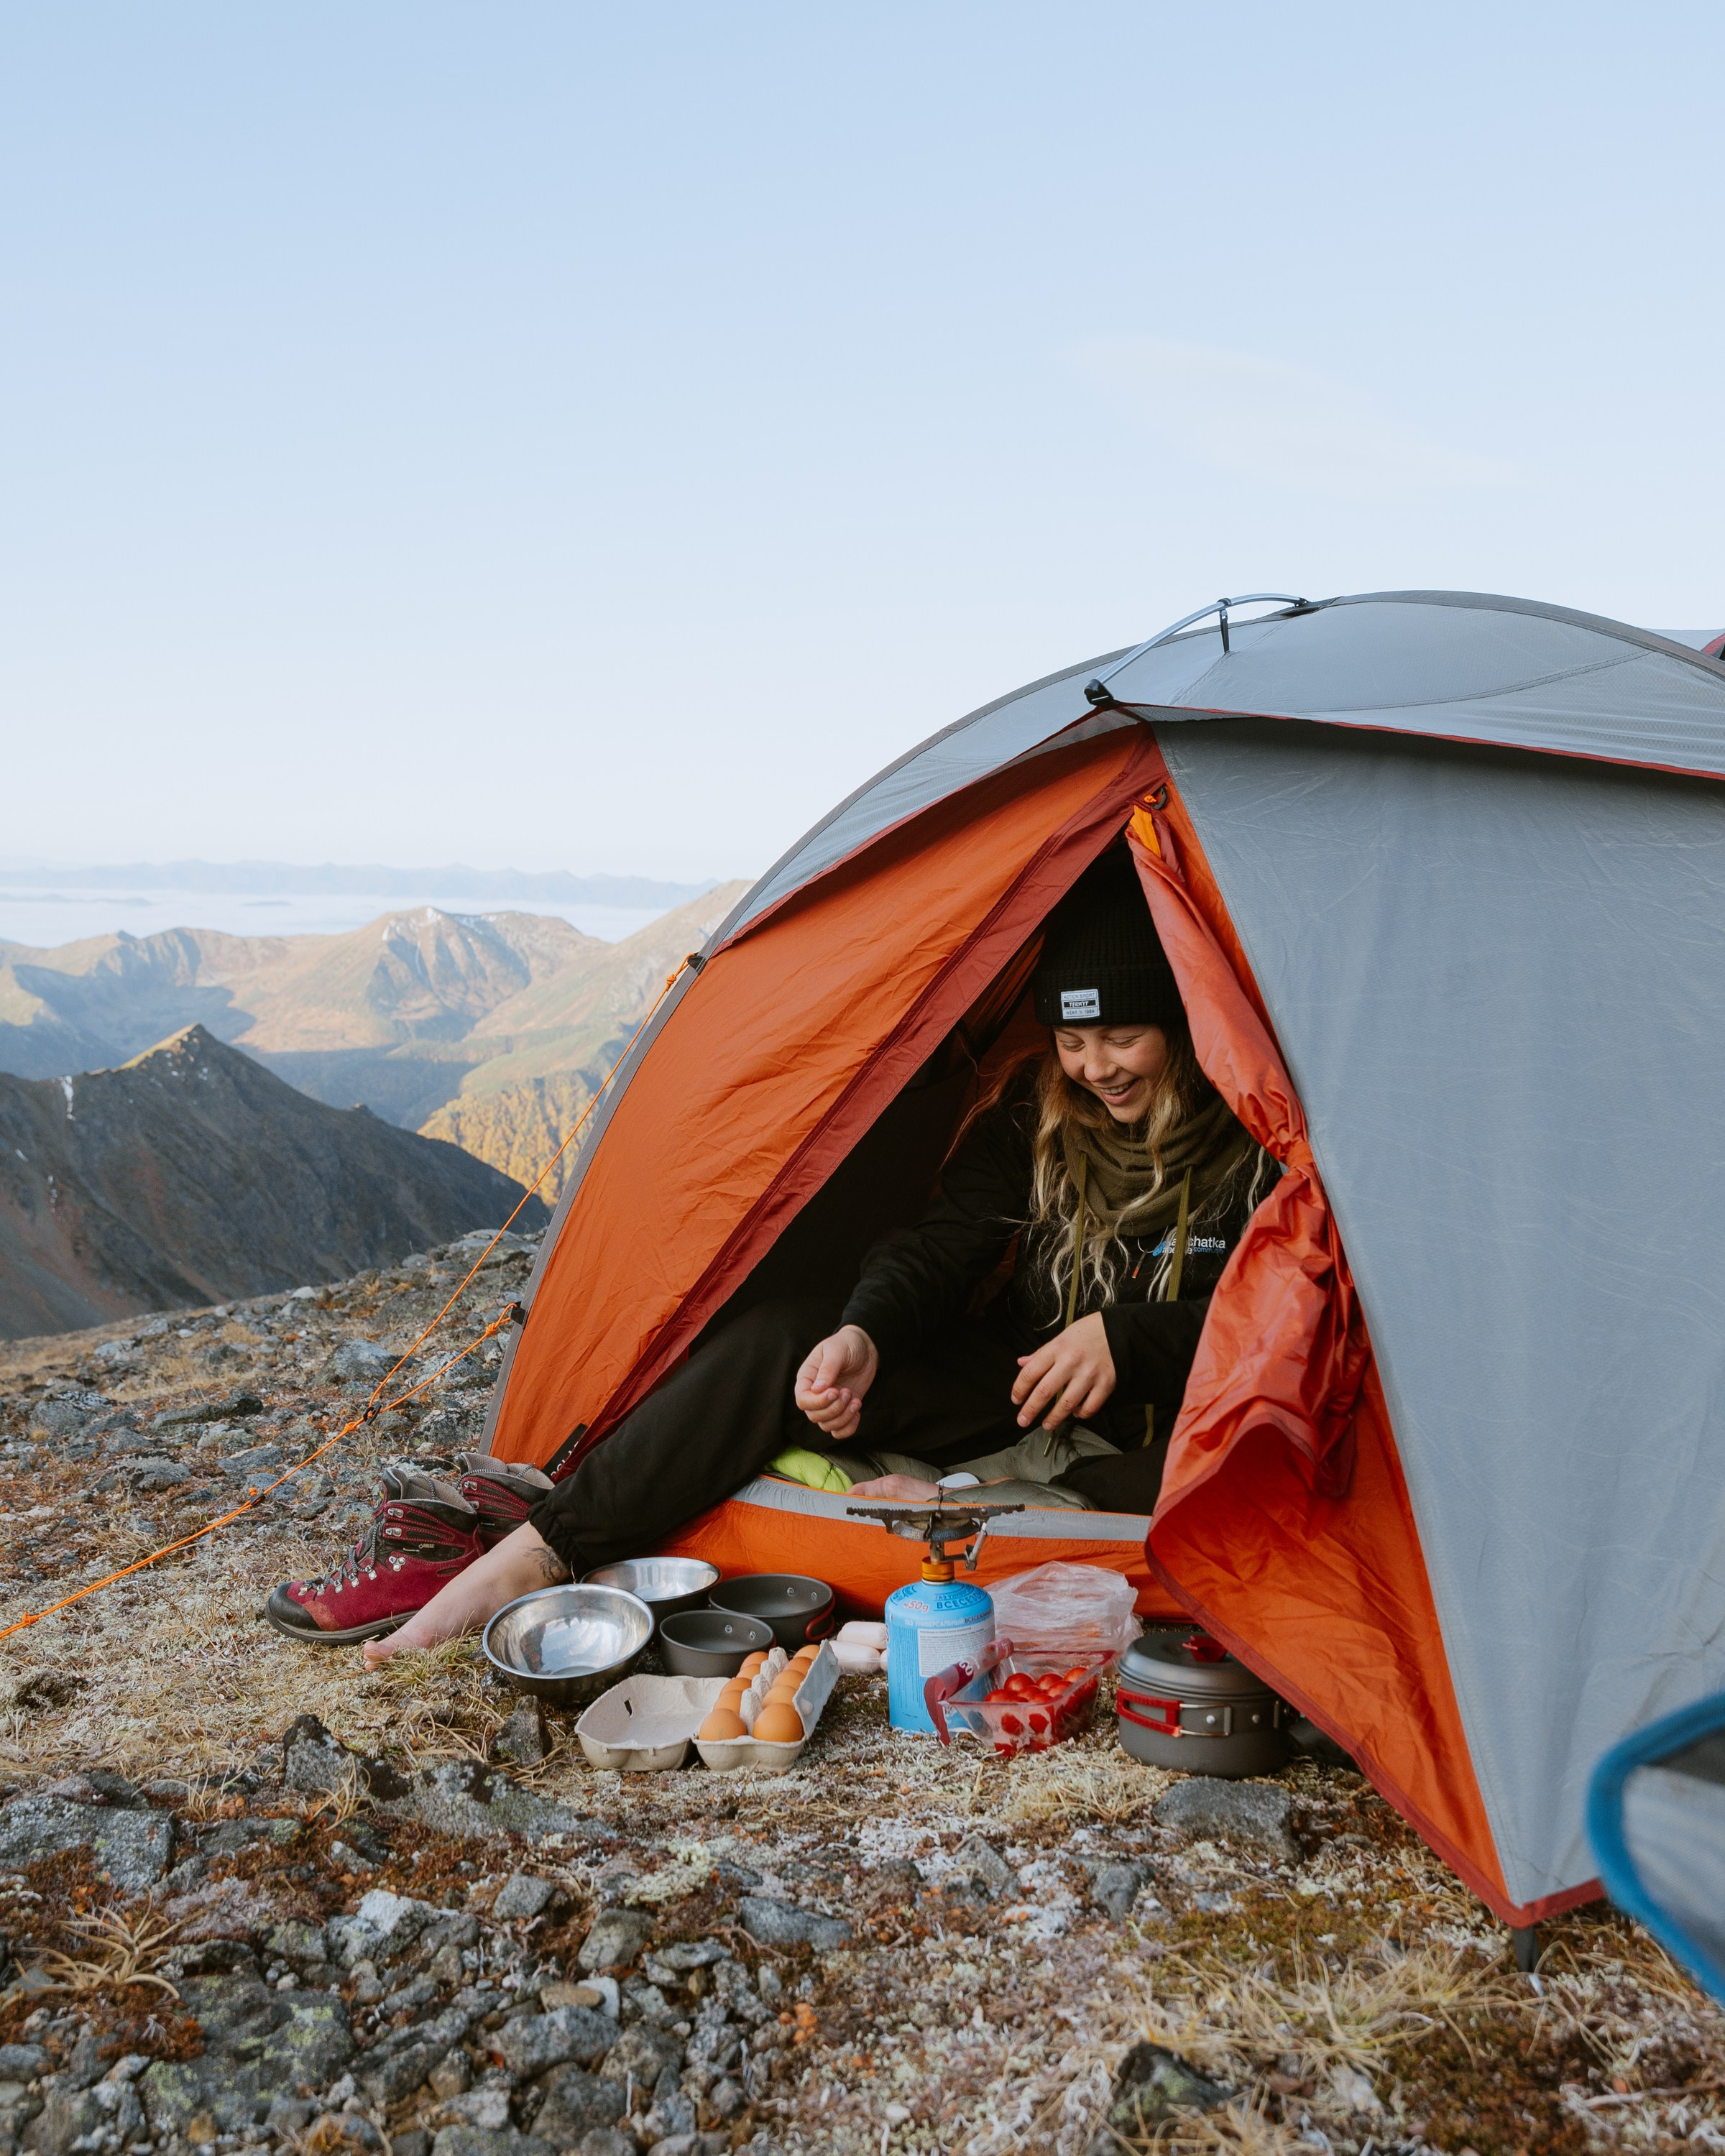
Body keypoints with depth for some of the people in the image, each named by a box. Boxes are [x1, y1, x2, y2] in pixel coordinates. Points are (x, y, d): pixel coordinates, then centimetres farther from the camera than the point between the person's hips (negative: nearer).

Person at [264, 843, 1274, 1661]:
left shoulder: (1260, 1145, -12)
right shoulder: (1037, 1108, 0)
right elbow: (943, 1243, -5)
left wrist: (1126, 1337, -26)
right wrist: (868, 1334, -26)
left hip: (1160, 1426, -2)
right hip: (1017, 1392, 3)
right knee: (783, 1342, -21)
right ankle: (528, 1549, -25)